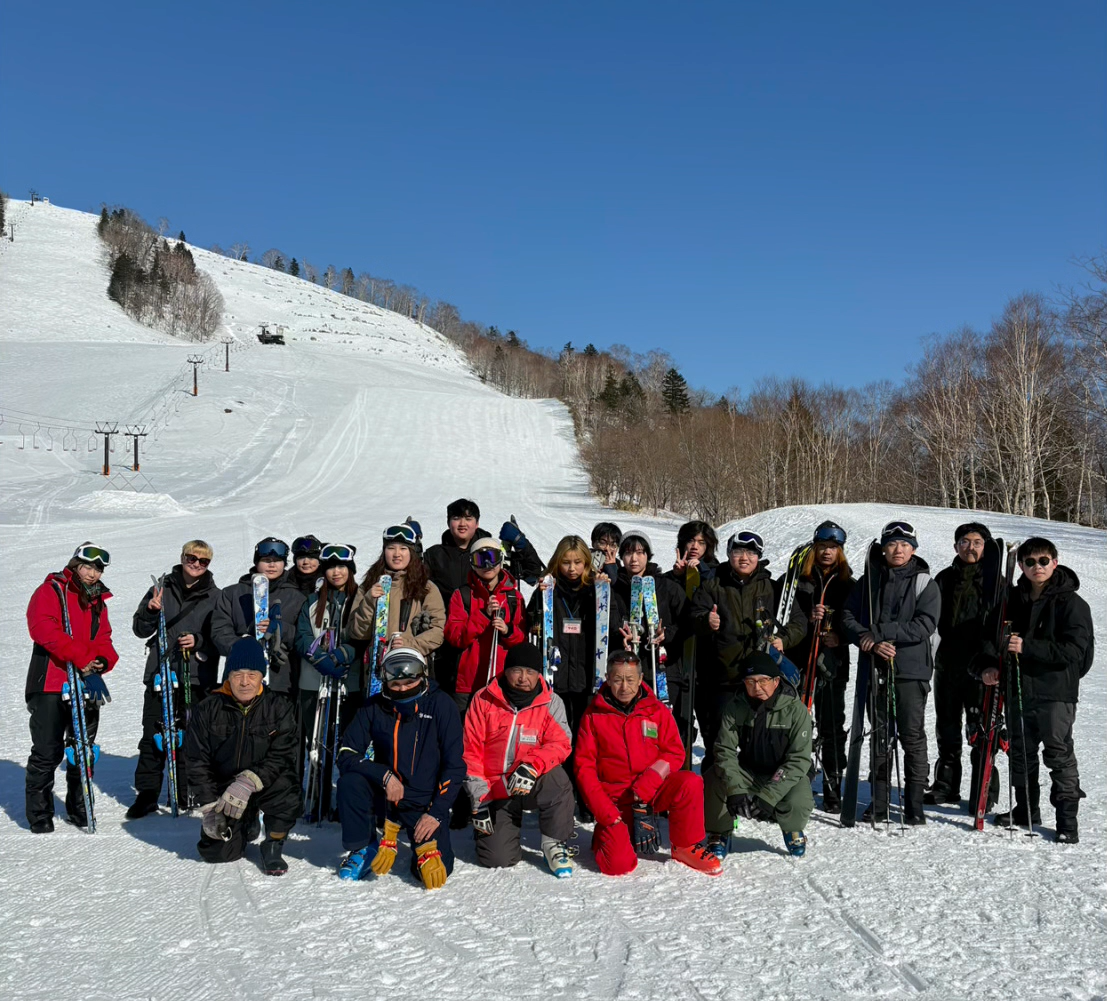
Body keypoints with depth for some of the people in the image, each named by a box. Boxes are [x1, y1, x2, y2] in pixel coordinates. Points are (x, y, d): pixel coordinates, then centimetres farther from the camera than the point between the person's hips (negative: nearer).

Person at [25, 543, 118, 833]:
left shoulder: (98, 600, 15)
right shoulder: (50, 591, -4)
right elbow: (44, 629, -20)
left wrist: (103, 661, -9)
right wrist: (82, 658, -25)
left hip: (86, 687, 6)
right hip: (50, 685, -6)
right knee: (48, 752, -3)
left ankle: (78, 808, 24)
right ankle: (39, 814, 9)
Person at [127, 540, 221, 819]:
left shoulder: (215, 597, 4)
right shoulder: (162, 589, 9)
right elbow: (140, 630, 8)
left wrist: (199, 642, -14)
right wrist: (150, 612, -11)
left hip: (197, 677, -1)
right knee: (153, 735, 4)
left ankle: (187, 795, 13)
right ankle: (146, 795, 12)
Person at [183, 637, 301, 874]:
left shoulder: (280, 707, -9)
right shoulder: (208, 710, -4)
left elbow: (281, 757, -16)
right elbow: (197, 761, -1)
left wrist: (248, 782, -31)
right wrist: (209, 806, -9)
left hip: (266, 785, -2)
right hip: (222, 789, 2)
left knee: (286, 788, -34)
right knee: (215, 852, -8)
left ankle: (272, 846, -5)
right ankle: (247, 824, 28)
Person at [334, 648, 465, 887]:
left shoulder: (441, 704, -10)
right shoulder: (374, 707, -5)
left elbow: (454, 766, -10)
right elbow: (346, 756, -9)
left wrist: (435, 813, -16)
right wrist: (385, 775, -24)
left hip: (425, 804, -2)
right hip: (385, 796, 2)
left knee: (438, 870, -18)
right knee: (349, 782, -27)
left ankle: (425, 846, 17)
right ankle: (363, 849, -4)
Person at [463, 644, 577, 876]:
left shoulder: (551, 703, -2)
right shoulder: (484, 700, -3)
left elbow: (560, 744, -14)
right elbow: (471, 752, -2)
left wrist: (531, 766, -33)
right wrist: (479, 800, -8)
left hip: (532, 787, 0)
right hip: (495, 791, 0)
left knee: (556, 777, -34)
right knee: (496, 859, -14)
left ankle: (554, 844, -13)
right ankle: (503, 830, 22)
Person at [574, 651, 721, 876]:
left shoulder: (657, 711, 1)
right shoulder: (594, 715, -2)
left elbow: (674, 753, -3)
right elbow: (584, 768, -4)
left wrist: (645, 786, -19)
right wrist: (606, 814, -14)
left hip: (653, 791, 1)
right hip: (614, 800, -1)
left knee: (691, 783, -27)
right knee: (618, 865, -19)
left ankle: (686, 847, -4)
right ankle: (607, 833, 17)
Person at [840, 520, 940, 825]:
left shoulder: (924, 582, 1)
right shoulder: (869, 580, 9)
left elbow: (925, 625, -10)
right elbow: (847, 616, 3)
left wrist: (879, 631, -16)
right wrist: (870, 641, -15)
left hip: (911, 669, -3)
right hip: (876, 668, 3)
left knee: (912, 736, -1)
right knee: (879, 735, 10)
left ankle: (914, 803, 7)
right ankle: (878, 801, 18)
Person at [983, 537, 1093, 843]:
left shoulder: (1071, 603, -9)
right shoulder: (1016, 599, 9)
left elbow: (1074, 650, -16)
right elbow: (1002, 637, 18)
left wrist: (1027, 647, -23)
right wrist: (993, 667, 0)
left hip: (1056, 693, -6)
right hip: (1018, 689, 6)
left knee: (1059, 755, -1)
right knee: (1021, 753, 15)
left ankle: (1067, 817, 9)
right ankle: (1026, 809, 29)